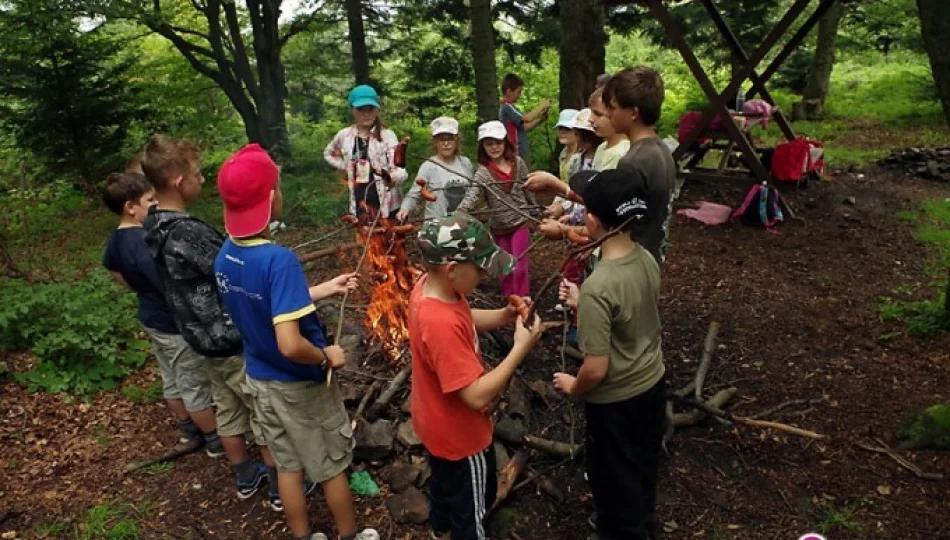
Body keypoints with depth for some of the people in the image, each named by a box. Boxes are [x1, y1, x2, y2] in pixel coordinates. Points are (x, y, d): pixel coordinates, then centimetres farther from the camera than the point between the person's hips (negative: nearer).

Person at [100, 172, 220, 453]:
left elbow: (112, 270, 20)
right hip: (176, 324, -10)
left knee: (171, 379, 24)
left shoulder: (116, 239, 0)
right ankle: (215, 440, 22)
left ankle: (188, 430, 43)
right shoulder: (145, 242, -32)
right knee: (196, 385, 6)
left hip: (152, 318, 10)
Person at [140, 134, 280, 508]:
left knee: (228, 410, 23)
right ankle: (282, 487, 23)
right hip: (232, 338, -9)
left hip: (203, 335, 9)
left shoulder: (154, 227, 1)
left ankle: (246, 477, 40)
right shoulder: (190, 233, -29)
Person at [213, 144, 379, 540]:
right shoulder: (279, 259, -32)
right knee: (332, 467, 17)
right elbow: (290, 344, -36)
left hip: (260, 381, 7)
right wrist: (326, 356, -17)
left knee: (288, 465, 23)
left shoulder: (225, 255, -6)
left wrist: (324, 290, 10)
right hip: (300, 387, -6)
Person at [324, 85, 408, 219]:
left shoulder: (387, 135, -9)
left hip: (387, 204, -3)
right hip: (360, 204, 4)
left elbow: (398, 169, -23)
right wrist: (344, 167, 8)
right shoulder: (344, 135, 2)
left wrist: (394, 177, -46)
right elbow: (328, 154, 24)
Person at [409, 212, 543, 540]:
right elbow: (478, 396, -35)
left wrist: (504, 316, -10)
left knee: (445, 480, 35)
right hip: (460, 434, -9)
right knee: (472, 506, 19)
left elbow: (466, 319, 7)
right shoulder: (441, 324, -40)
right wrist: (521, 348, -30)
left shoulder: (430, 285, -12)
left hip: (439, 424, 9)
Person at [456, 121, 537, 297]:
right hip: (499, 227, 0)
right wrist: (459, 212, -47)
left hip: (521, 221, 0)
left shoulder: (518, 163, -4)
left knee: (520, 267, -1)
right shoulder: (483, 172, -13)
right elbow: (472, 195, -29)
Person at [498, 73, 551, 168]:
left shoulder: (507, 107, 14)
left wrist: (540, 120, 5)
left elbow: (523, 127, 17)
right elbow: (527, 118, -28)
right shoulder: (507, 107, -16)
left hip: (521, 152, 10)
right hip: (518, 153, -10)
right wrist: (542, 106, -13)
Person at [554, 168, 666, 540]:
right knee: (642, 465, 30)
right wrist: (583, 305, 4)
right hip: (652, 384, 8)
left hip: (616, 400, -8)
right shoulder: (647, 260, -9)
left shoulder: (597, 287, -33)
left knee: (615, 476, 19)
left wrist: (573, 386, -7)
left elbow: (596, 370, -28)